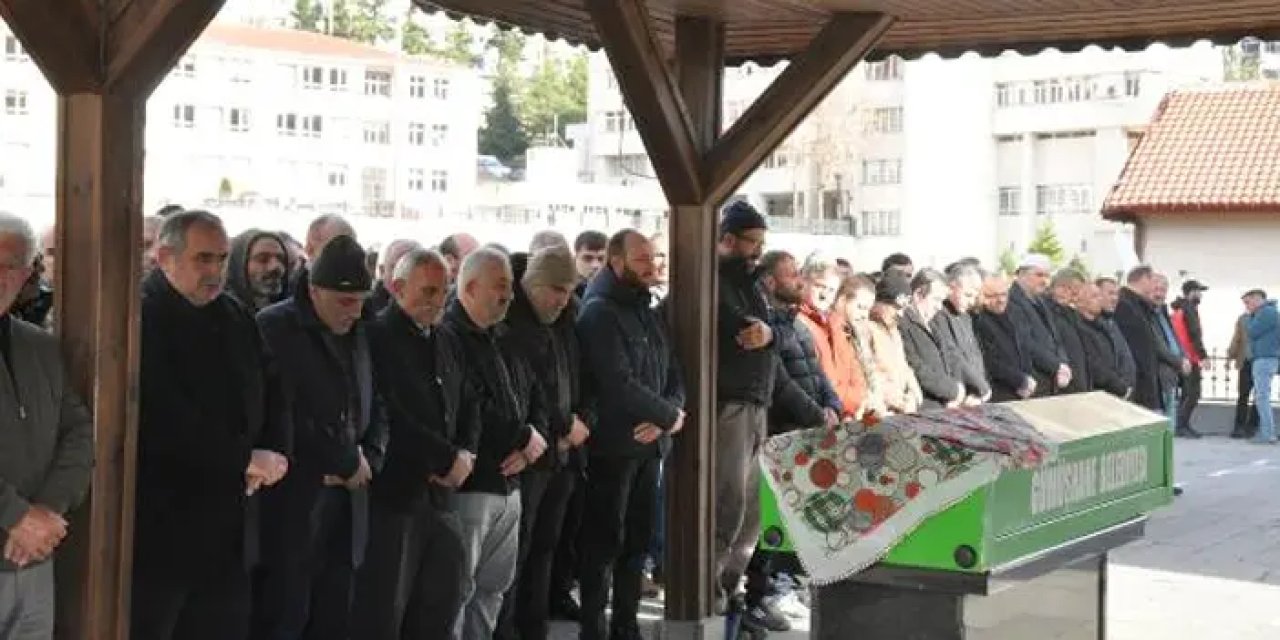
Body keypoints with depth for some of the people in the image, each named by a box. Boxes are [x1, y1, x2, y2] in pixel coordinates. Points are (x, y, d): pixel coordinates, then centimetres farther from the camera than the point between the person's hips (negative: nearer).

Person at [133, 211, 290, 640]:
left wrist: (275, 452, -3)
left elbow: (269, 397, 18)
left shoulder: (237, 318, 14)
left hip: (231, 527, 7)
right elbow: (164, 419, -19)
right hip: (161, 524, -7)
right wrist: (245, 459, -14)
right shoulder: (141, 318, -10)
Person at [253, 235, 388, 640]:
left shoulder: (358, 334, 14)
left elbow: (376, 409, 19)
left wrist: (368, 460, -1)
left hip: (346, 502, 6)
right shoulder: (274, 329, -8)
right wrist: (347, 462, -8)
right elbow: (284, 414, -16)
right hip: (292, 503, -6)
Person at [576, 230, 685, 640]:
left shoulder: (648, 313, 14)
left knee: (637, 540, 12)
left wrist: (664, 417, -8)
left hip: (649, 444, 8)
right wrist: (670, 416, -12)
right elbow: (619, 383, -22)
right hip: (613, 445, -8)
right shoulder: (599, 313, -12)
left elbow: (672, 375, 12)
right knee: (604, 540, -1)